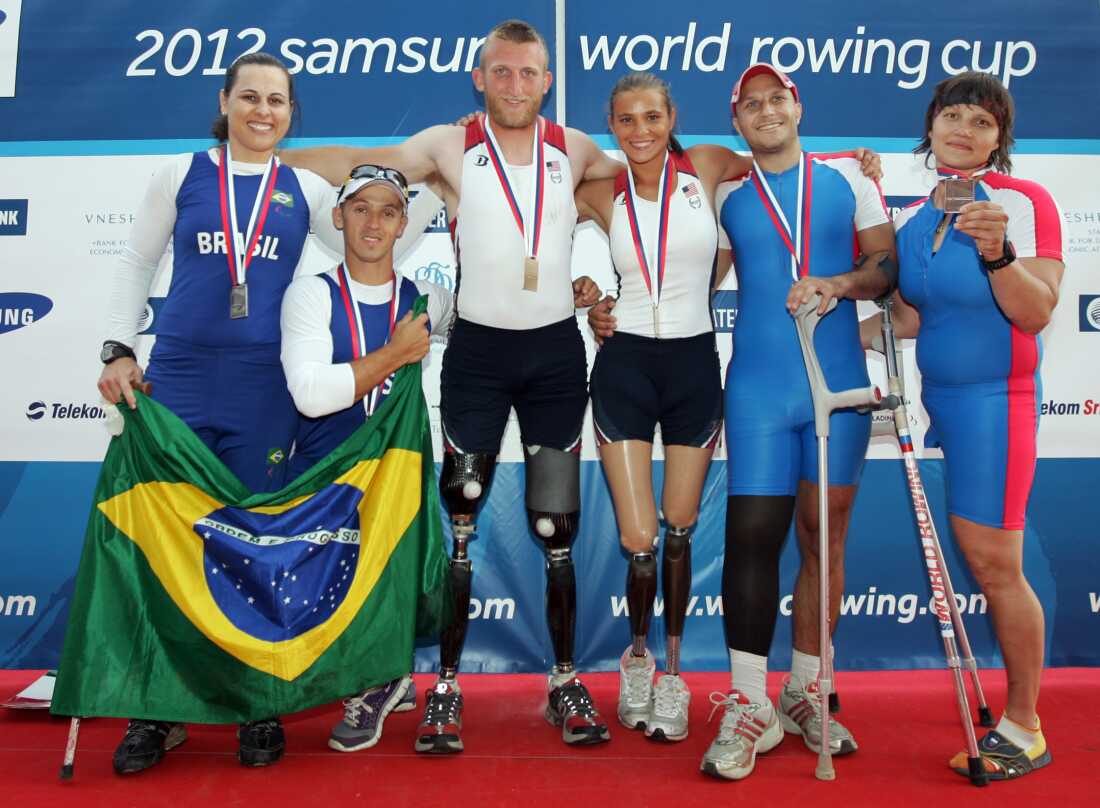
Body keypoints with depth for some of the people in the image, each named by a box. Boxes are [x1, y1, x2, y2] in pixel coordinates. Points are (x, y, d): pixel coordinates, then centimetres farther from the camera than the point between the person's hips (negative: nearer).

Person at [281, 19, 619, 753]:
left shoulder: (574, 149, 5)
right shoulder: (449, 147, -2)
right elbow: (354, 163, -1)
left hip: (557, 350, 2)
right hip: (478, 349, -2)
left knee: (557, 528, 6)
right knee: (458, 521, -2)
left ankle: (566, 685, 18)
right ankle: (447, 686, 11)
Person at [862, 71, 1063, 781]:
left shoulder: (1025, 202, -7)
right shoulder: (911, 219, 10)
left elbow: (1035, 313, -15)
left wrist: (997, 252, -29)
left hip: (995, 398, -6)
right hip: (931, 396, 6)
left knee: (994, 563, -2)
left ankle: (1024, 728, 15)